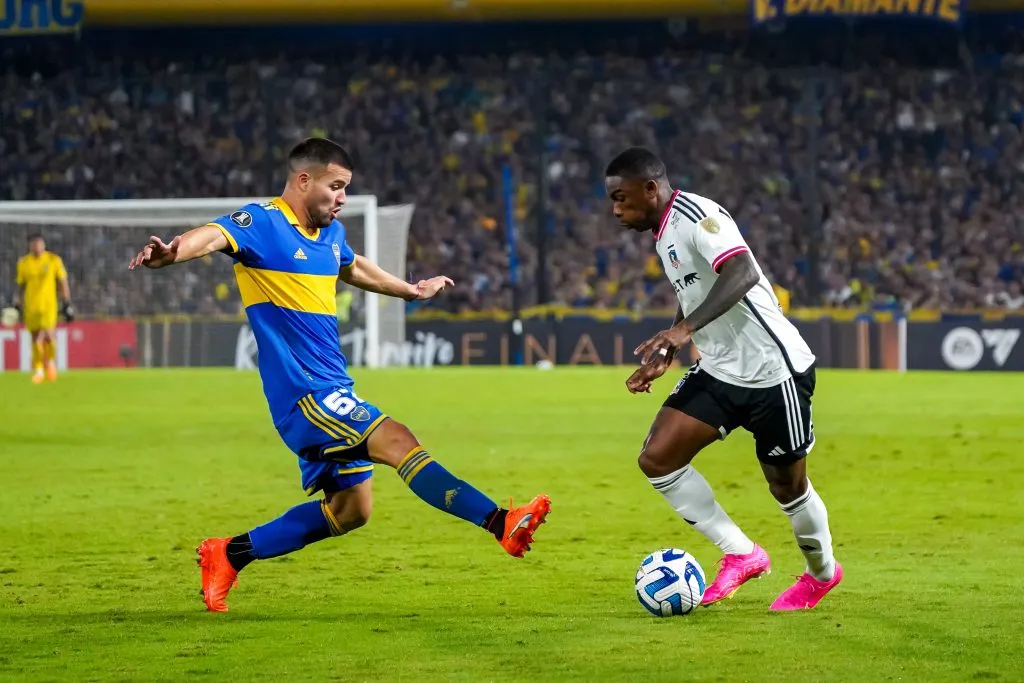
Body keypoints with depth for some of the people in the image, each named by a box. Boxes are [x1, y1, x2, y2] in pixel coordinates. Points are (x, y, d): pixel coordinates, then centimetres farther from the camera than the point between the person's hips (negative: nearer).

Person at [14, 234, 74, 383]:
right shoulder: (23, 263, 5)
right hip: (30, 306, 3)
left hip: (49, 305, -2)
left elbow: (63, 283, 4)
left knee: (48, 336, -17)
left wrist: (67, 304, 1)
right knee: (35, 339, 4)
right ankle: (38, 370, 16)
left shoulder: (54, 260, -1)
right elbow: (20, 286, 13)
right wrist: (17, 305, 7)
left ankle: (51, 360, 10)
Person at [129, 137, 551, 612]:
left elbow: (354, 268, 38)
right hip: (303, 391, -10)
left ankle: (230, 554, 20)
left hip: (333, 393, 10)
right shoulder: (262, 224, -11)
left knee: (350, 508, 11)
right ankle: (500, 523, -27)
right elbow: (212, 236, -32)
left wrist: (412, 290, 53)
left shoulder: (330, 234, 15)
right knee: (399, 442, -22)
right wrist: (172, 253, -54)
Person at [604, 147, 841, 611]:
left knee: (786, 485, 6)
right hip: (719, 372, 9)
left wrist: (685, 329, -44)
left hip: (773, 370, -9)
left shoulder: (695, 215, -19)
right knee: (657, 459, -7)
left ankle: (822, 573, 34)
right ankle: (741, 555, 3)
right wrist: (664, 356, 17)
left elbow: (742, 273, -35)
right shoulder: (665, 234, 12)